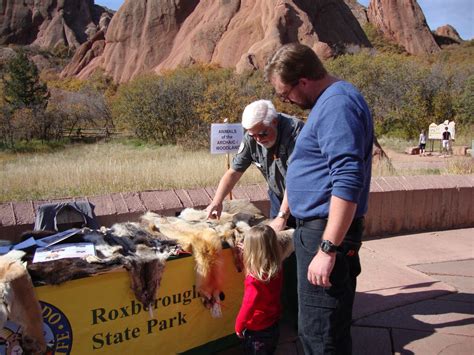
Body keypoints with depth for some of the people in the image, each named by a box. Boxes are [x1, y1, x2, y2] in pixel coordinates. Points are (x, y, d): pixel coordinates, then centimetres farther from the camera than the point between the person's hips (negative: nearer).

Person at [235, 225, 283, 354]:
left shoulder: (254, 280, -31)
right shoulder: (277, 271, -12)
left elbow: (248, 307, -23)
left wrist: (238, 326, -6)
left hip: (257, 332, -6)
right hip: (274, 328, 6)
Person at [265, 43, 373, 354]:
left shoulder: (336, 104, -19)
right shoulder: (332, 100, 15)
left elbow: (348, 182, -27)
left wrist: (328, 249, -27)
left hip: (326, 232, -11)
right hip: (318, 227, 11)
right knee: (331, 326, 21)